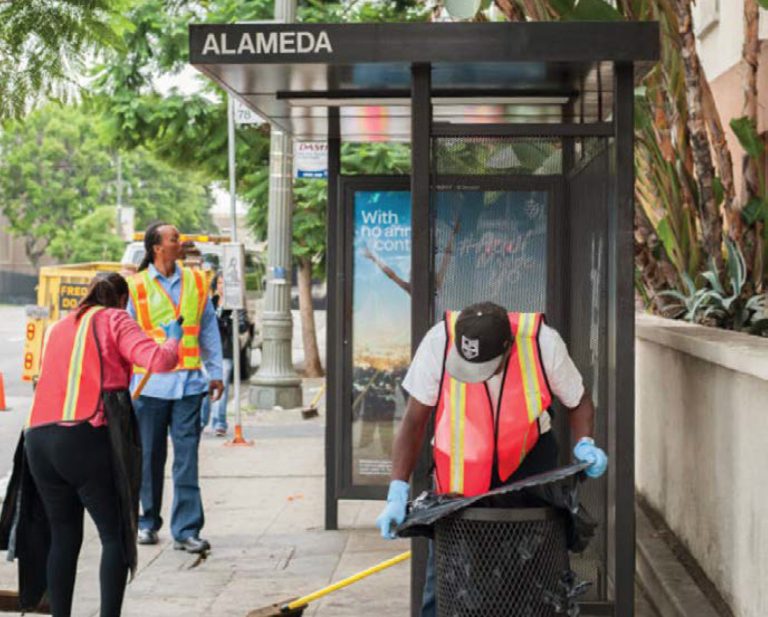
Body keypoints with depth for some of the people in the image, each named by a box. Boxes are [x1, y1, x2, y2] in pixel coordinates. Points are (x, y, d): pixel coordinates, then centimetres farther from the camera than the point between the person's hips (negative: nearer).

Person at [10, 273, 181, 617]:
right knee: (116, 536, 3)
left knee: (64, 537, 14)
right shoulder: (114, 319, 6)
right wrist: (173, 338, 13)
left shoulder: (59, 327, 25)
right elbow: (159, 361, -8)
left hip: (38, 438, 6)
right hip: (87, 438, -6)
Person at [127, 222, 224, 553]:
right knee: (149, 457, 8)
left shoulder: (195, 282, 8)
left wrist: (214, 372, 11)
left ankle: (186, 530, -1)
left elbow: (208, 328, 14)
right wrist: (124, 382, 2)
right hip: (150, 383, -1)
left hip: (188, 382, 2)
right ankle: (147, 522, 24)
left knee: (187, 457, -3)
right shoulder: (136, 286, -1)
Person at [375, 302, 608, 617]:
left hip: (527, 455, 0)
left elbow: (578, 401, -6)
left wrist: (584, 444, -24)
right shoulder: (439, 343, -28)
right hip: (459, 460, 0)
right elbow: (414, 422, -18)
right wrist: (398, 491, -25)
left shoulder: (543, 342, -25)